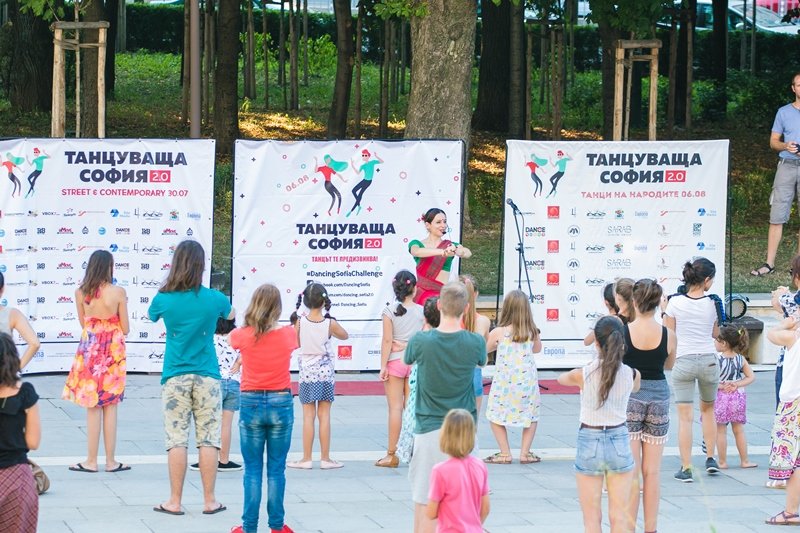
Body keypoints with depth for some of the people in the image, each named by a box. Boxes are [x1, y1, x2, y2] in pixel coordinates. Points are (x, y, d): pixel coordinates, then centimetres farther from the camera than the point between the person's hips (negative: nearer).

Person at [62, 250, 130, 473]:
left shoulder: (81, 292, -3)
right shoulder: (118, 292, -10)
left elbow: (83, 323, 8)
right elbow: (125, 329, -4)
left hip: (89, 350, 1)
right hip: (113, 351, -1)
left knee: (92, 408, 6)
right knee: (110, 406, 6)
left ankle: (91, 461, 8)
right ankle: (111, 461, 9)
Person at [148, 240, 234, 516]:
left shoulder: (164, 299, -7)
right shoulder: (215, 299, -4)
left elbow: (151, 316, 17)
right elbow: (231, 314, 19)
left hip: (175, 377, 0)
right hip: (207, 377, 0)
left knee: (176, 440, 1)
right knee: (208, 440, 3)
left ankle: (174, 501, 4)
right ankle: (210, 501, 7)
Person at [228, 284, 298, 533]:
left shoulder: (244, 335, -9)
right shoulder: (288, 334, -5)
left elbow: (232, 337, 15)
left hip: (251, 403, -1)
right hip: (281, 404, 1)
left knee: (252, 470, 5)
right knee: (276, 469, 8)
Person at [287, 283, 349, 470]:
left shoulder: (299, 322, -10)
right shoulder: (330, 324, -9)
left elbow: (295, 343, 4)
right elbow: (344, 335, 10)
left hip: (307, 373, 0)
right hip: (325, 372, 0)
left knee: (308, 416, 4)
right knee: (324, 415, 5)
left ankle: (306, 459, 6)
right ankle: (325, 458, 8)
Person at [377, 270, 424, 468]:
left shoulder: (390, 311, -7)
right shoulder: (421, 311, -1)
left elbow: (387, 341, -9)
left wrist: (383, 366, -6)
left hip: (395, 362, -2)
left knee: (395, 407, -1)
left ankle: (392, 454, -1)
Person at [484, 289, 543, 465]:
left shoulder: (498, 332, -11)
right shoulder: (532, 332, -4)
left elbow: (485, 349, 8)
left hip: (504, 383, -2)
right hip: (527, 382, 2)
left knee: (496, 416, 11)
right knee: (531, 416, 18)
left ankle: (505, 453, 6)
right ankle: (525, 452, 12)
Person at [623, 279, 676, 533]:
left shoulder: (622, 332, -12)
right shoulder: (668, 335, -5)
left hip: (629, 399, -2)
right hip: (658, 398, 2)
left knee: (631, 471, 2)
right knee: (652, 471, 10)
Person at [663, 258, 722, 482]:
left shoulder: (675, 302, -7)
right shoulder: (711, 304, -5)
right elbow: (716, 333, 8)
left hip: (683, 361, -1)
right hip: (708, 360, 1)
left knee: (685, 416, -1)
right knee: (708, 409, 24)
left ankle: (686, 468, -3)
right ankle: (710, 458, 24)